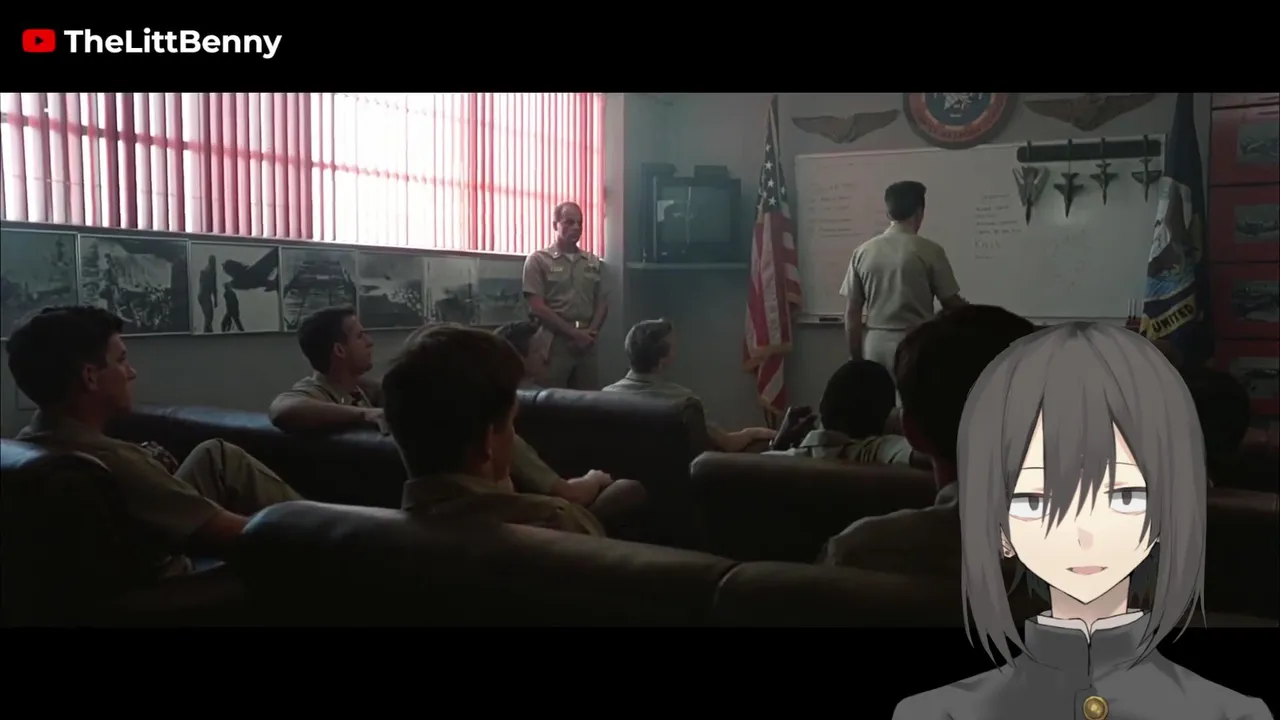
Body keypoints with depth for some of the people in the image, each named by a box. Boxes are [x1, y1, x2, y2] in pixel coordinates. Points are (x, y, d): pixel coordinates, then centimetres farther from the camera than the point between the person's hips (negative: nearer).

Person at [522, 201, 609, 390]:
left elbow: (602, 303, 14)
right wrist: (573, 332, -10)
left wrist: (590, 332, -4)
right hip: (554, 341, -4)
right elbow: (537, 308, -8)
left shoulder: (594, 263, 13)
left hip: (586, 342, 4)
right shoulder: (538, 260, 0)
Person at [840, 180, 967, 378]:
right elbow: (950, 304, 0)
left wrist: (856, 359, 10)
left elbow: (851, 313, 3)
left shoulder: (862, 252, 2)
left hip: (874, 347, 4)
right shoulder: (929, 251, -7)